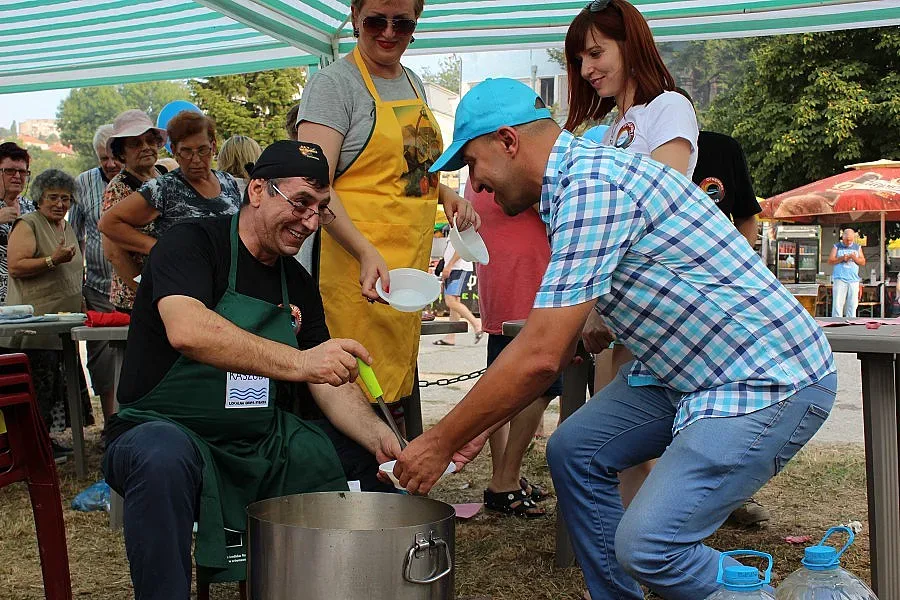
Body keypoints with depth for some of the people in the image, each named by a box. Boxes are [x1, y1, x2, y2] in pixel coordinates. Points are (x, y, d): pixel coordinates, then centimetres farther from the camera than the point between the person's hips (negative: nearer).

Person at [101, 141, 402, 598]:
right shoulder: (193, 243, -9)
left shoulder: (299, 283, 10)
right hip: (163, 430, -6)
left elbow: (331, 384, 8)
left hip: (261, 446, 6)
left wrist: (379, 437, -12)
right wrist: (297, 362, -40)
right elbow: (186, 330, -30)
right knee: (164, 455, -38)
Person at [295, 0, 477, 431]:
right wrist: (366, 253, -29)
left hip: (412, 262, 8)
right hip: (356, 266, -8)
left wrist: (446, 193, 9)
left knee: (399, 384, 14)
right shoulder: (334, 82, -8)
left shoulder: (413, 83, 17)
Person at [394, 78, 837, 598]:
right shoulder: (579, 177, 9)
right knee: (574, 450, 10)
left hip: (771, 382, -10)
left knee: (646, 547, -18)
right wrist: (480, 426, 12)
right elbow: (555, 346, 14)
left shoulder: (592, 184, -23)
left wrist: (442, 442, -14)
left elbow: (539, 356, -25)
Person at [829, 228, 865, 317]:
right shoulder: (837, 247, 10)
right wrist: (842, 258, -12)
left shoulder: (857, 247, 16)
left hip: (853, 280, 3)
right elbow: (830, 261, 2)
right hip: (839, 279, -2)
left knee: (852, 304, 1)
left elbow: (863, 262, 11)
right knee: (838, 304, -9)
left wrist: (855, 258, -9)